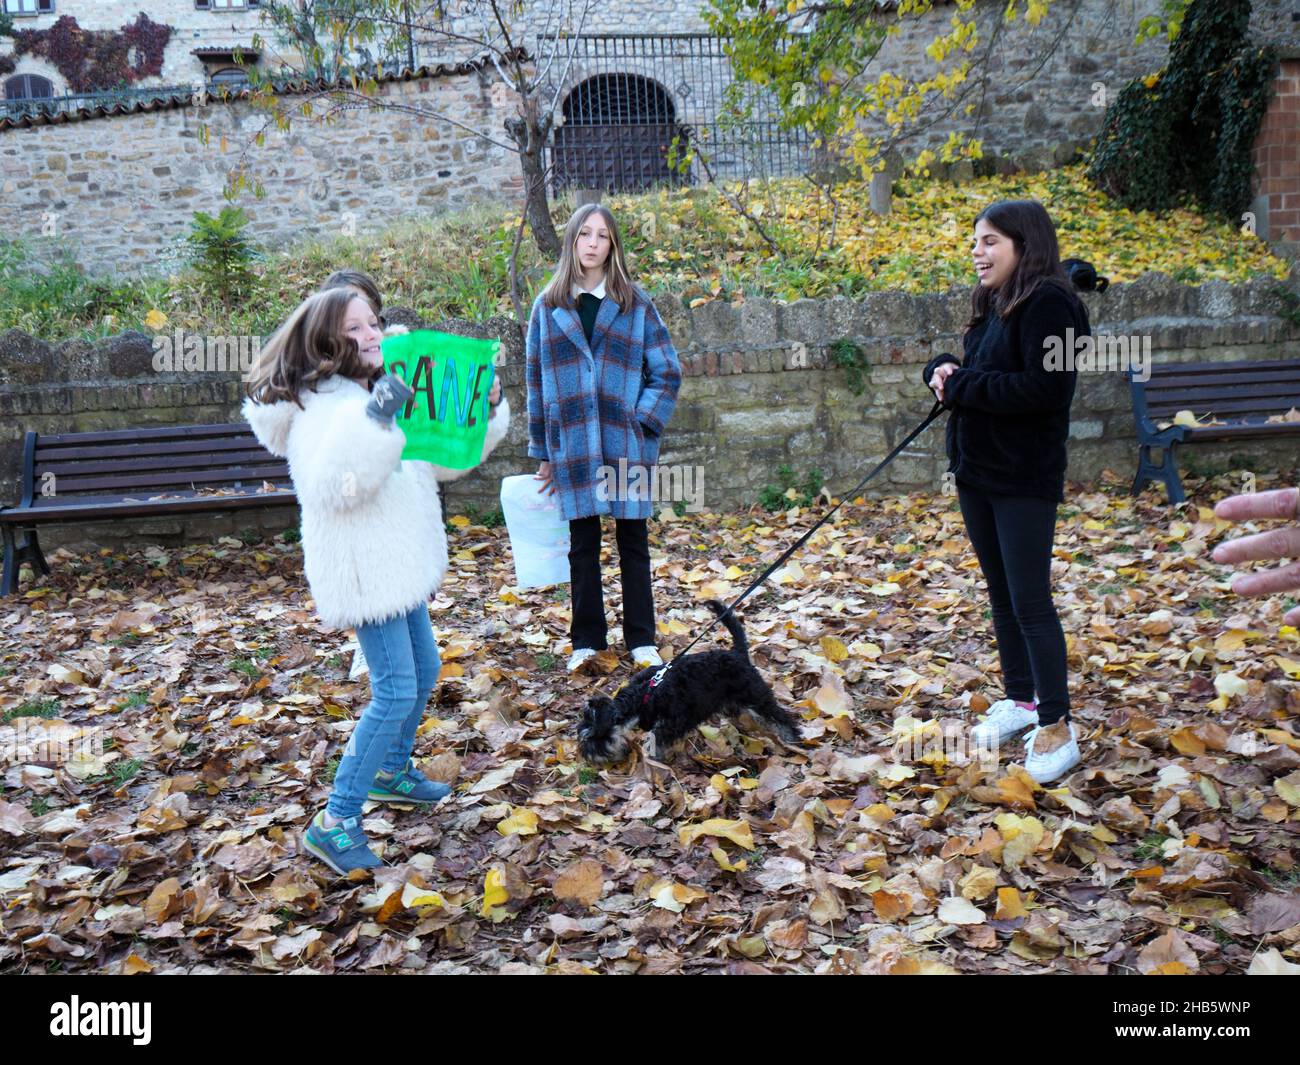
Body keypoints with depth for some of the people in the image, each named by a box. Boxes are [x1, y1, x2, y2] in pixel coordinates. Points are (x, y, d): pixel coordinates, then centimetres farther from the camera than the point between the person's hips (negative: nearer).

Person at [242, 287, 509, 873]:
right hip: (363, 567, -10)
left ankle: (390, 770, 42)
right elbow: (333, 485, -33)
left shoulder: (378, 395, 12)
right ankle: (335, 822, -4)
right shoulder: (319, 406, -17)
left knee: (423, 672, 21)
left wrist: (483, 416, 4)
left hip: (400, 559, 10)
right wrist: (373, 421, -41)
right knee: (395, 690, -12)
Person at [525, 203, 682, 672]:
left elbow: (667, 373, 4)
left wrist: (641, 421, -10)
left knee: (633, 542, 7)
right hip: (572, 446, 1)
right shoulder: (548, 307, 7)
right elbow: (537, 382, 9)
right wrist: (543, 453, 7)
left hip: (627, 445, -1)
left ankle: (642, 641, 16)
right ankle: (586, 641, 18)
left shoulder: (636, 305, 3)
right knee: (582, 544, 7)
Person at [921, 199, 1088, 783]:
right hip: (975, 469, 9)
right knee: (1001, 592, 16)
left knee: (1030, 601, -5)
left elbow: (1044, 387, -25)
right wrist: (943, 369, -4)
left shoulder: (1048, 304, -16)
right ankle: (1021, 699, 30)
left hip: (1024, 477, -9)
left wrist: (962, 385, -18)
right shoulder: (992, 305, 12)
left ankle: (1057, 728, 5)